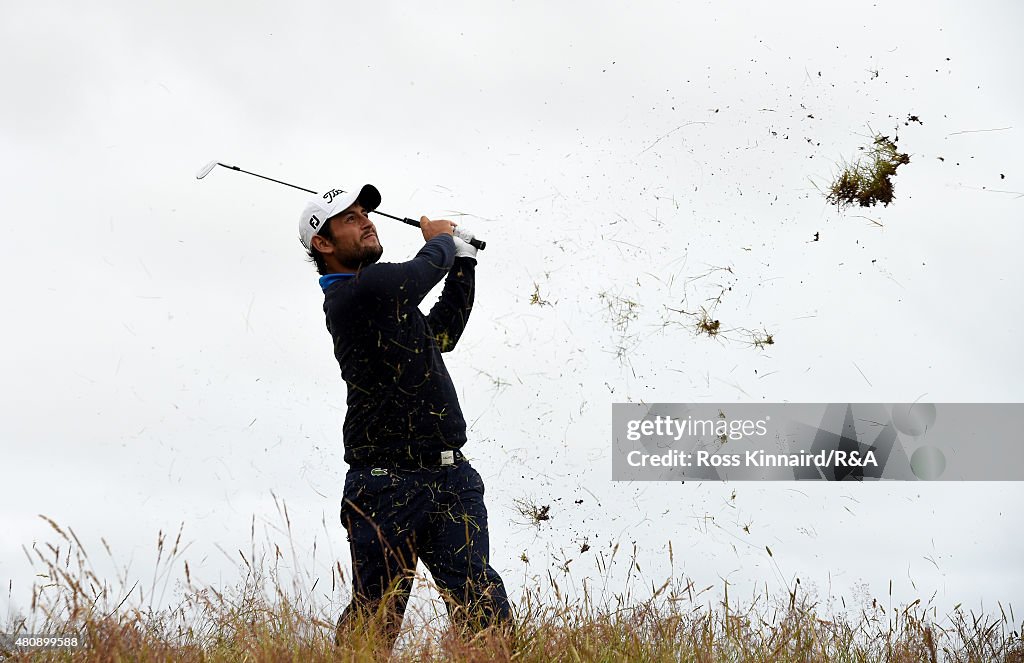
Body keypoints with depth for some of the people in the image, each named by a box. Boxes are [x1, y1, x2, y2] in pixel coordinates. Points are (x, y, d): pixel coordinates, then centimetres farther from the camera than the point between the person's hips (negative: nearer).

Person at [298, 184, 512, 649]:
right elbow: (424, 272, -6)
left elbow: (442, 333, 33)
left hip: (452, 480, 7)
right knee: (376, 614, 1)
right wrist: (441, 239, 18)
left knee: (482, 605, -8)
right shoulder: (351, 294, -9)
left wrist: (462, 254, 29)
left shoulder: (377, 292, 21)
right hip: (389, 486, -7)